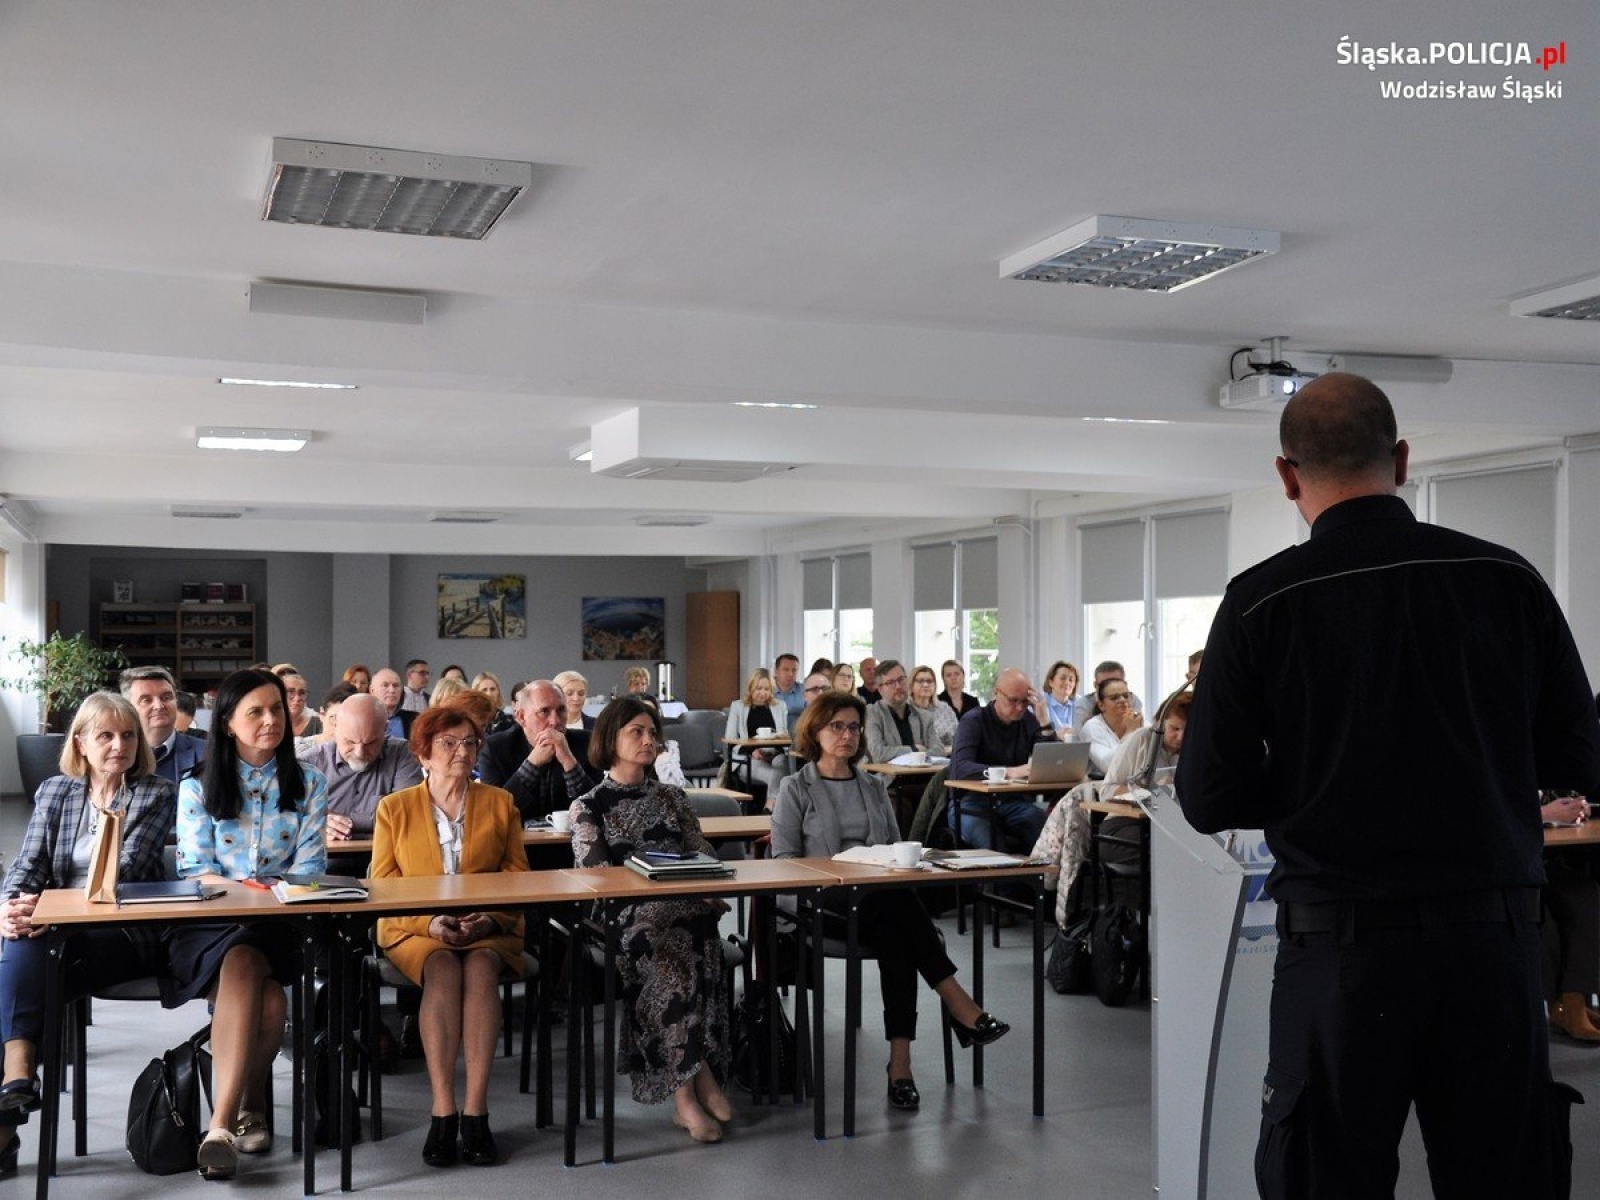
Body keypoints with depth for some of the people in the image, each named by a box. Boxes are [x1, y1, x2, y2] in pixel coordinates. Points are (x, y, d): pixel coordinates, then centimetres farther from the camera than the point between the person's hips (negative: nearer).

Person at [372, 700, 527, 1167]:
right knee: (443, 969, -33)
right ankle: (443, 1110, -33)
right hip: (415, 930, 0)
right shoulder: (394, 808, 9)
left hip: (488, 930, 1)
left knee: (480, 967, -33)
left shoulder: (500, 804, 12)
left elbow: (518, 879, 7)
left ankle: (475, 1110, -33)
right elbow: (382, 888, 4)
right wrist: (430, 923, -14)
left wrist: (489, 920, -13)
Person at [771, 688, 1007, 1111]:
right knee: (896, 903, -35)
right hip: (825, 902, -4)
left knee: (894, 940, -33)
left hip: (882, 898, 4)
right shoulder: (796, 789, 8)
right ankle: (958, 1004, -34)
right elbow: (783, 858, 3)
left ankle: (900, 1061, -38)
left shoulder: (874, 787, 22)